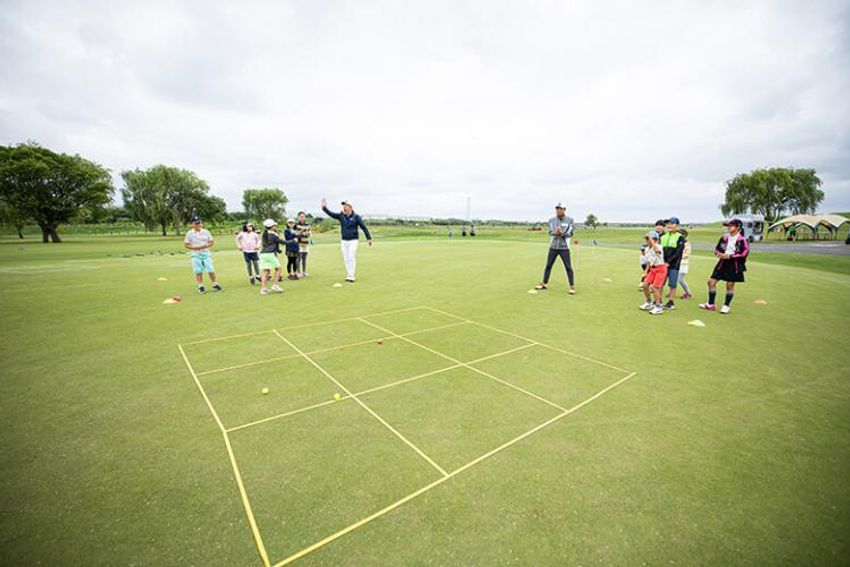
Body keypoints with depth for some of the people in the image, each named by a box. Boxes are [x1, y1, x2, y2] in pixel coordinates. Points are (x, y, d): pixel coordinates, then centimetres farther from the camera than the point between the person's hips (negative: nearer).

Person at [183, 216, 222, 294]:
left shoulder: (206, 232, 3)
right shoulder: (189, 233, -2)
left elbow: (212, 242, 7)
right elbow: (186, 245, 0)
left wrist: (206, 246, -12)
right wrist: (196, 247, -15)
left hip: (206, 253, 1)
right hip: (196, 255, -1)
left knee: (211, 270, -1)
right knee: (198, 271, 0)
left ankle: (215, 284, 10)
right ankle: (200, 286, 9)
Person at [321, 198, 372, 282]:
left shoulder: (356, 217, -7)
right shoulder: (341, 216, 5)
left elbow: (363, 227, -7)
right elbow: (331, 214, 0)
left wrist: (369, 238, -12)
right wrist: (324, 207, -15)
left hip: (353, 240, -5)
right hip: (344, 241, 5)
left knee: (351, 257, -11)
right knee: (346, 259, 6)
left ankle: (351, 276, -7)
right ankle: (348, 274, 15)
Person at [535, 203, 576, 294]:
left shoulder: (570, 220, -2)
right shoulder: (552, 220, 5)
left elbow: (570, 233, -10)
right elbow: (550, 232, -6)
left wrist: (562, 233, -29)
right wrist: (555, 232, -29)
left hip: (564, 247, -3)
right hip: (553, 246, 3)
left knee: (568, 267, -5)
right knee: (548, 265, 8)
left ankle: (572, 286, 5)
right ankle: (544, 283, 21)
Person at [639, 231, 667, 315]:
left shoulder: (658, 247, -17)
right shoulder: (647, 249, 7)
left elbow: (656, 250, -45)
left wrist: (651, 240, -37)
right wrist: (646, 272, 15)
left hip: (661, 269, -8)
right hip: (653, 269, 8)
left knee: (654, 287, -13)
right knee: (645, 285, 4)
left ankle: (658, 308, -2)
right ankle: (649, 303, 24)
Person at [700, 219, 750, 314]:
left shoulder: (742, 240, -10)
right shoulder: (724, 237, 6)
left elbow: (745, 253, -14)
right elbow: (717, 248, 15)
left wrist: (729, 256, -18)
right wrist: (719, 253, -5)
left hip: (734, 265, -5)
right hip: (722, 263, 5)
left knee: (730, 285, 2)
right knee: (711, 281, 2)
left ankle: (726, 306, 18)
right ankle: (711, 304, 13)